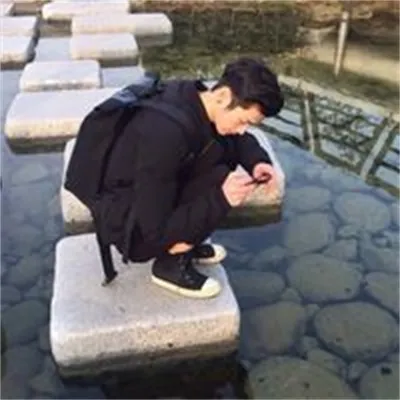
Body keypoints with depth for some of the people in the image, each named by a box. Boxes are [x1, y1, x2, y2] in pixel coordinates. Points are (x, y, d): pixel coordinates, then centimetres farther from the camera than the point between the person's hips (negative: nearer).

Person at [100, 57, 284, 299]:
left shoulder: (195, 97, -10)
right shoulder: (166, 133, -35)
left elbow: (240, 140, 10)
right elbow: (156, 231, -28)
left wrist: (258, 161, -12)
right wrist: (220, 198, -32)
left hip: (157, 205, 8)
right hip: (134, 230, -8)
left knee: (227, 148, -1)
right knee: (219, 180, -24)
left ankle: (185, 241, 8)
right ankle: (172, 263, -4)